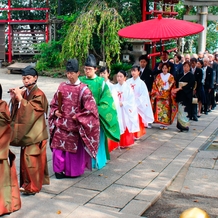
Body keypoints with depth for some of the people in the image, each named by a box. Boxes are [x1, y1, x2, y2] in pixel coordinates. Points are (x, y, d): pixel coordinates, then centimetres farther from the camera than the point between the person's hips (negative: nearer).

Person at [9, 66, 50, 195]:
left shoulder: (39, 95, -11)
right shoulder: (24, 92, 10)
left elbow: (30, 109, -22)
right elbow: (16, 110, 8)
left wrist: (20, 98, -24)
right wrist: (14, 98, -7)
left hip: (35, 133, -7)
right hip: (26, 132, 7)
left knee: (30, 158, -7)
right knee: (26, 158, 11)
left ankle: (32, 187, 2)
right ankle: (27, 183, 23)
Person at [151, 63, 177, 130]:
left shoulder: (171, 77, 5)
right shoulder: (159, 76, 8)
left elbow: (173, 86, 3)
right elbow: (155, 85, 6)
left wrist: (172, 93, -9)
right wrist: (157, 92, -6)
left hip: (167, 96, -1)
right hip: (159, 95, 1)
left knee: (167, 109, -3)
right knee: (159, 109, -3)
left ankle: (166, 123, 4)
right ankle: (161, 123, 4)